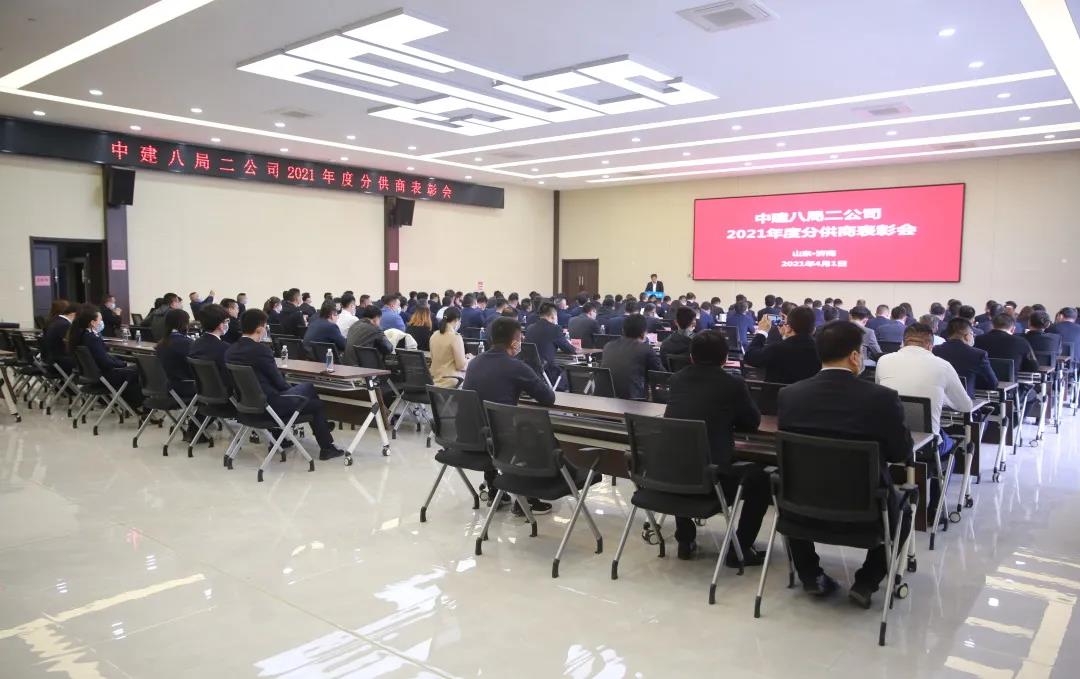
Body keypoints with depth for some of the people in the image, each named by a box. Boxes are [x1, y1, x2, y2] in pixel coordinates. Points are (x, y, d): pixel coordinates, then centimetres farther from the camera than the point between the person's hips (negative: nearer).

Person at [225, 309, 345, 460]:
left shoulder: (230, 351, 3)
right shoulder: (260, 350, -20)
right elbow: (278, 381, -12)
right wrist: (291, 389, 10)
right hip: (268, 405, -8)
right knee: (316, 404, 13)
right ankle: (327, 447, 19)